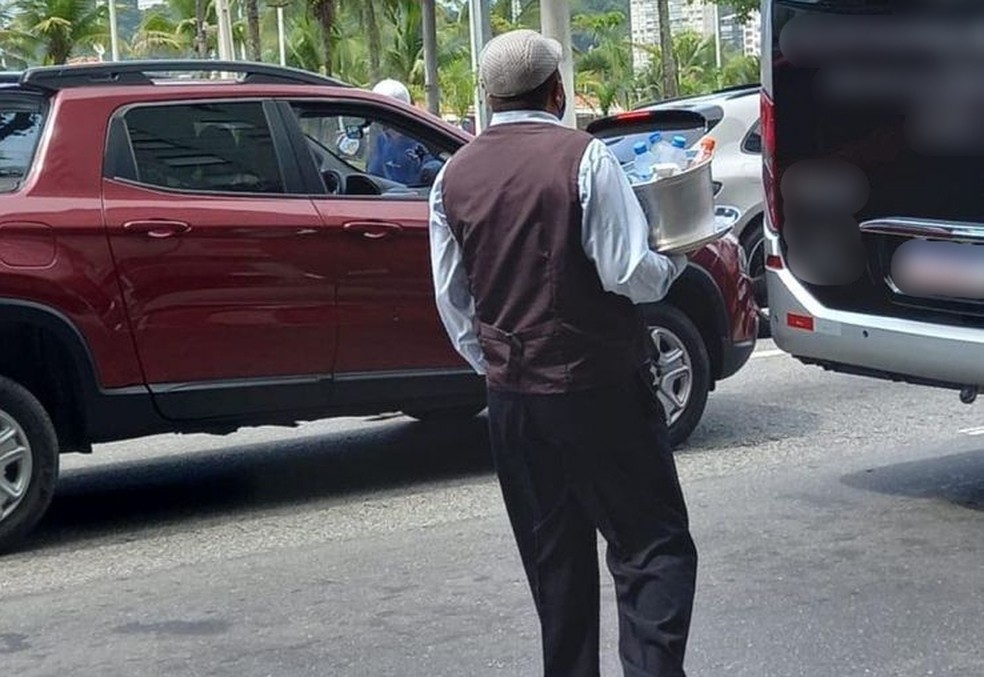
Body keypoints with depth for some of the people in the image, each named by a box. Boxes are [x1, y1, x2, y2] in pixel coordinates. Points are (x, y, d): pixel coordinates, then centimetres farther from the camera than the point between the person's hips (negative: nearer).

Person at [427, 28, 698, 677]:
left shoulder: (454, 177, 5)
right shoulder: (583, 157, -12)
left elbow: (452, 298, 10)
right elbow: (630, 272, -16)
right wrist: (675, 261, 5)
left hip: (511, 397, 5)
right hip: (600, 387, -5)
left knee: (554, 560, 15)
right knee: (654, 545, 2)